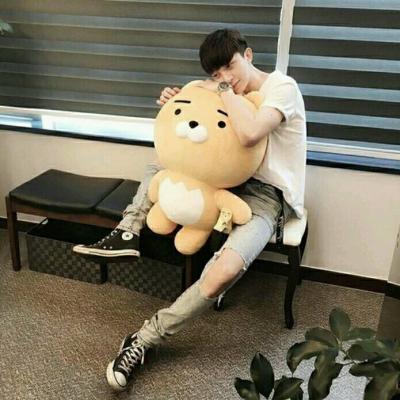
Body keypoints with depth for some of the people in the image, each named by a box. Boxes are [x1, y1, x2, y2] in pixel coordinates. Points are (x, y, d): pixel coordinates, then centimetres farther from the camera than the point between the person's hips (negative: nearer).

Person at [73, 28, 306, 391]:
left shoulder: (282, 87, -14)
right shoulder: (235, 96, 10)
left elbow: (249, 134, -34)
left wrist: (224, 90, -19)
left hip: (266, 195, -8)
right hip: (233, 181, 8)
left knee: (225, 270, -35)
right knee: (160, 164, 13)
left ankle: (146, 340, -21)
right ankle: (127, 234, -3)